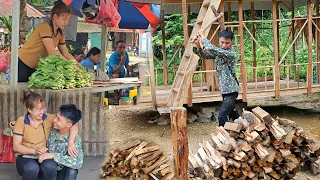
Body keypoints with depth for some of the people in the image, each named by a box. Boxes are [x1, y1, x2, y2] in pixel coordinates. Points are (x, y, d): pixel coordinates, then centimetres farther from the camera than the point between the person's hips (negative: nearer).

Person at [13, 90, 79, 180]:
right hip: (25, 157, -1)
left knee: (50, 166, -35)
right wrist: (34, 151, -20)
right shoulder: (21, 121, -4)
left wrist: (70, 142, -26)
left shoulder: (49, 119, -2)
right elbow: (16, 146, -4)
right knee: (32, 168, -37)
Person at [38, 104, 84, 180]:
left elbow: (78, 163, -35)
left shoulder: (75, 139, -19)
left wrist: (54, 155, -37)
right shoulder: (52, 131, -8)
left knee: (72, 170, -32)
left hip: (62, 173, -3)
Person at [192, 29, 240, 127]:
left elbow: (212, 50, -33)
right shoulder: (219, 52, 6)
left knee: (222, 116, -17)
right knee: (231, 113, 26)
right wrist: (198, 44, -12)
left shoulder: (231, 54, -22)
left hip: (231, 90, -9)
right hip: (224, 90, 9)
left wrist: (203, 37, -20)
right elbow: (205, 55, 7)